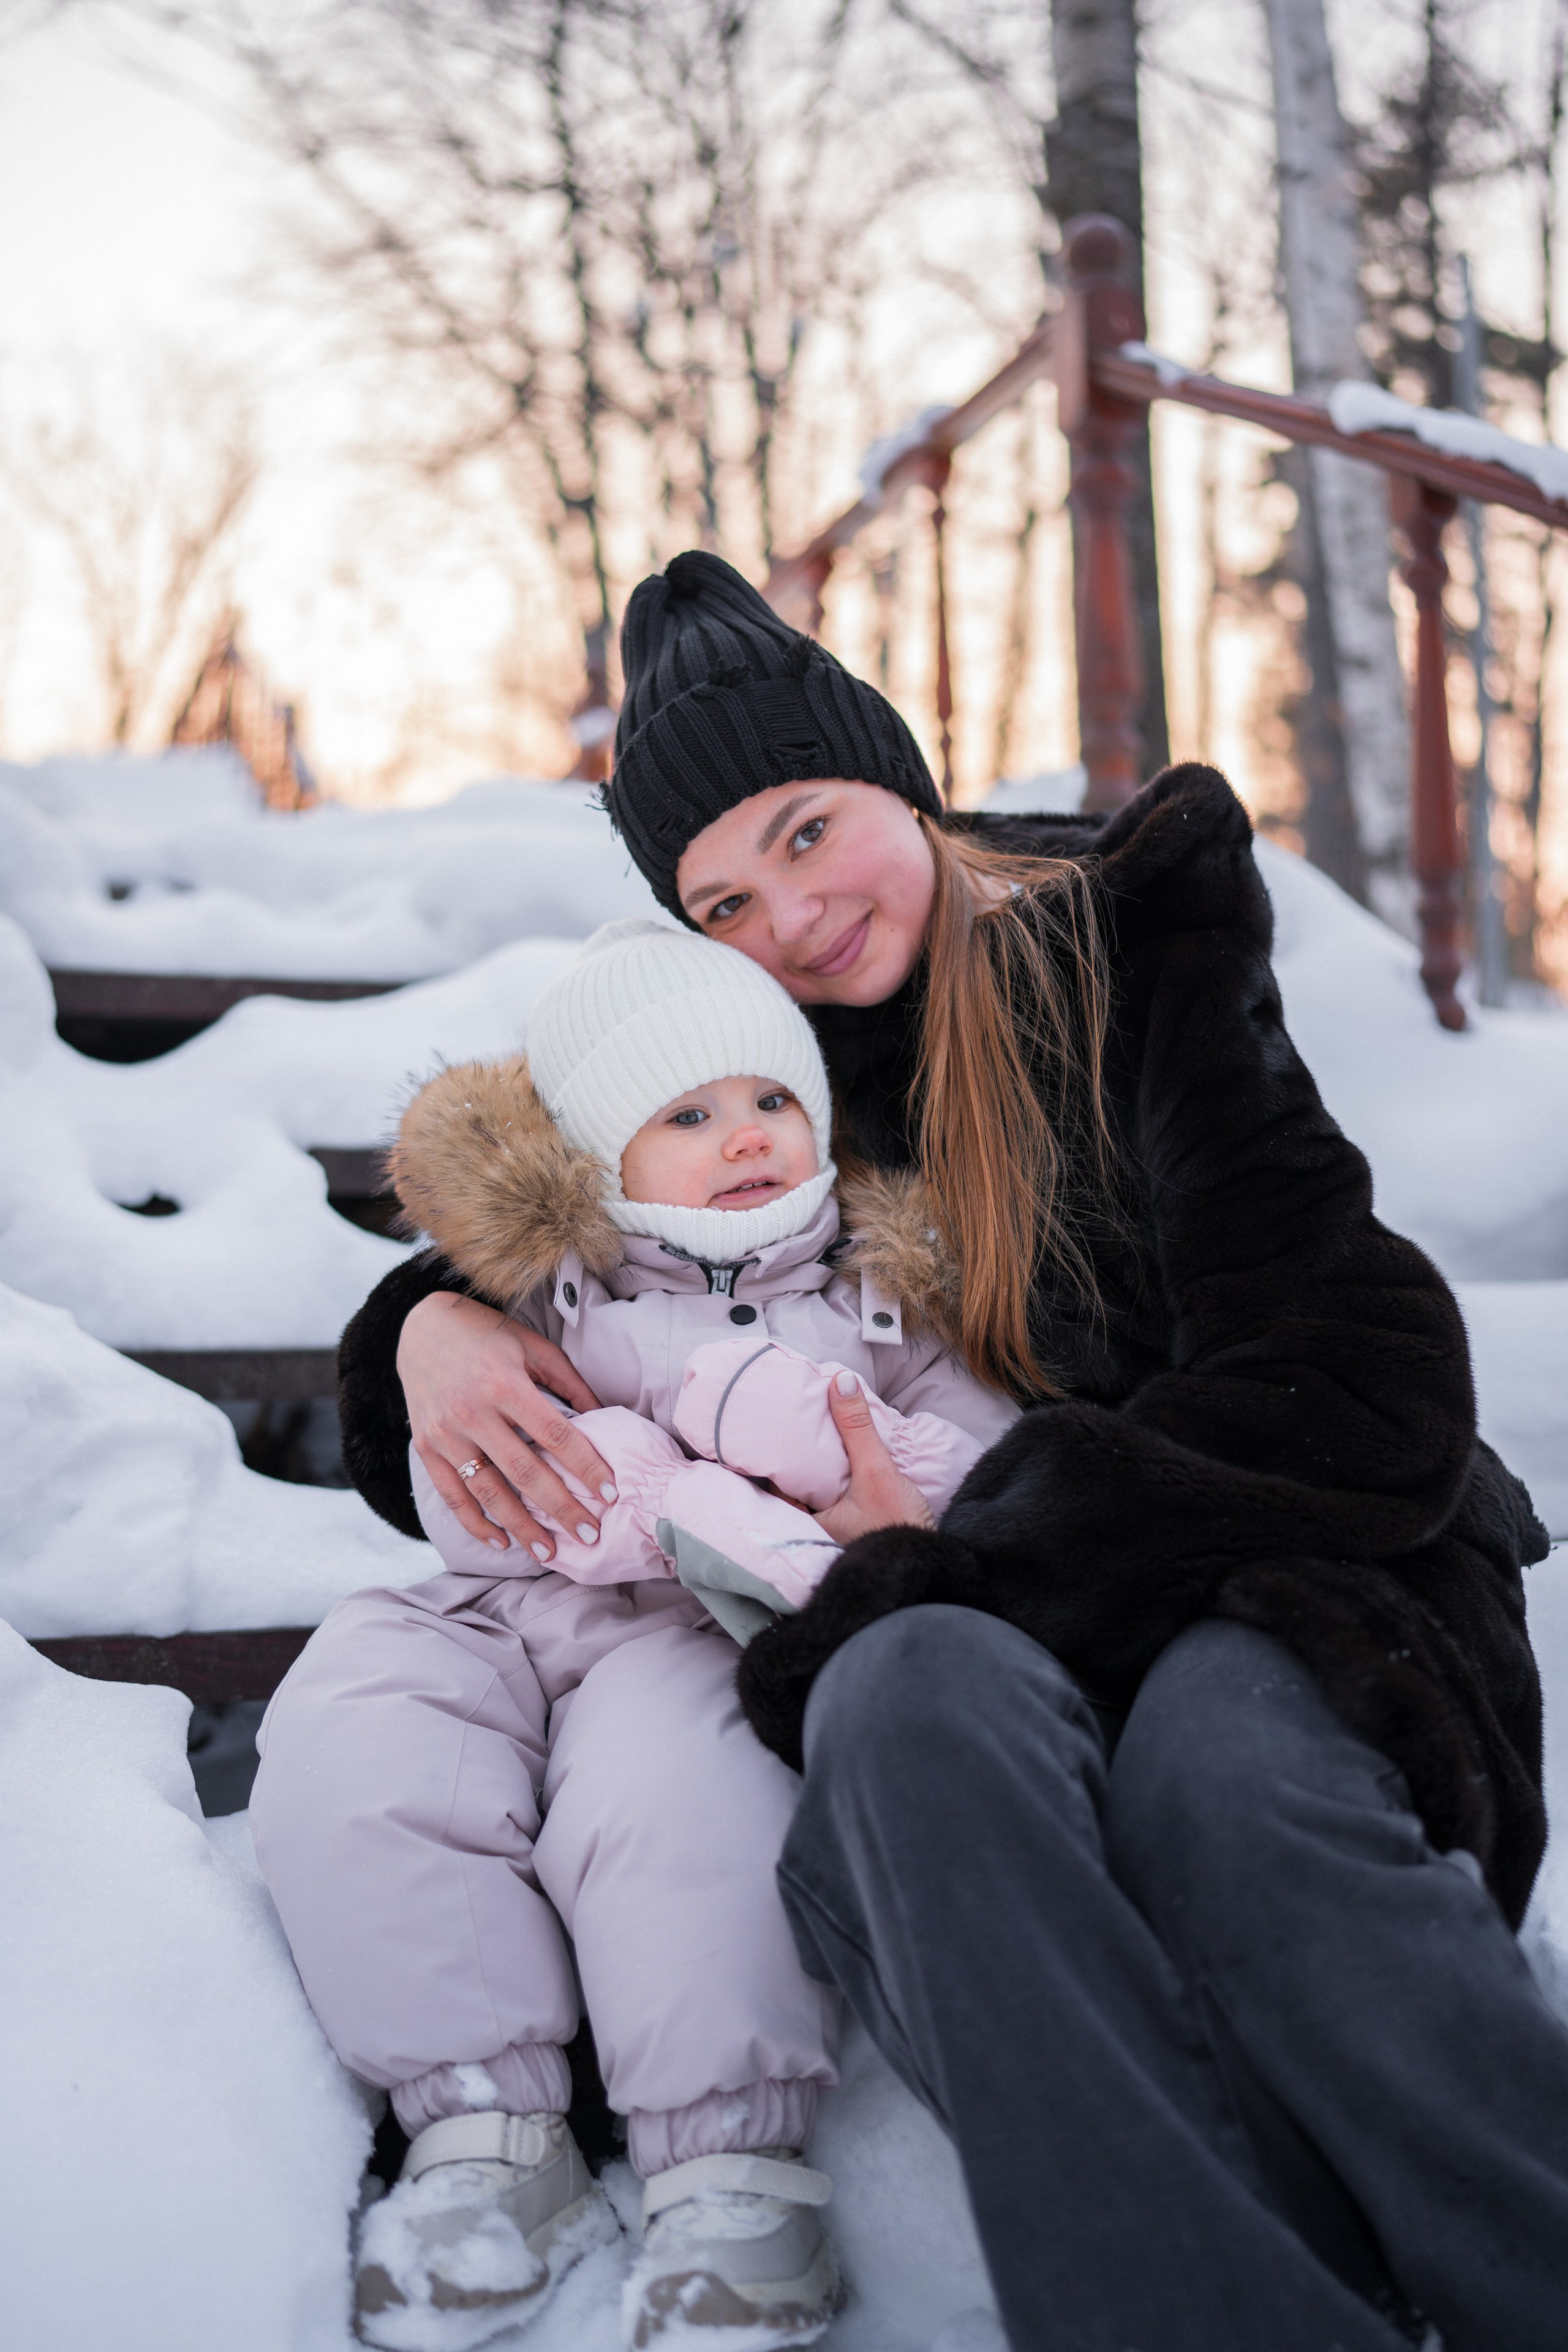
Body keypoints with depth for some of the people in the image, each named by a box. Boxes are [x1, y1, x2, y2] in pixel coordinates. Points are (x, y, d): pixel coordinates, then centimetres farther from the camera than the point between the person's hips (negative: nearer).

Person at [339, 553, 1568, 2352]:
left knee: (1220, 1763, -38)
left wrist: (951, 1542, -13)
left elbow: (1360, 1388, -10)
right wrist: (437, 1323, -3)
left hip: (1240, 1594, -2)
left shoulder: (1132, 961, 1)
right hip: (967, 1643, 2)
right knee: (916, 1695, -36)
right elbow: (544, 1238, 24)